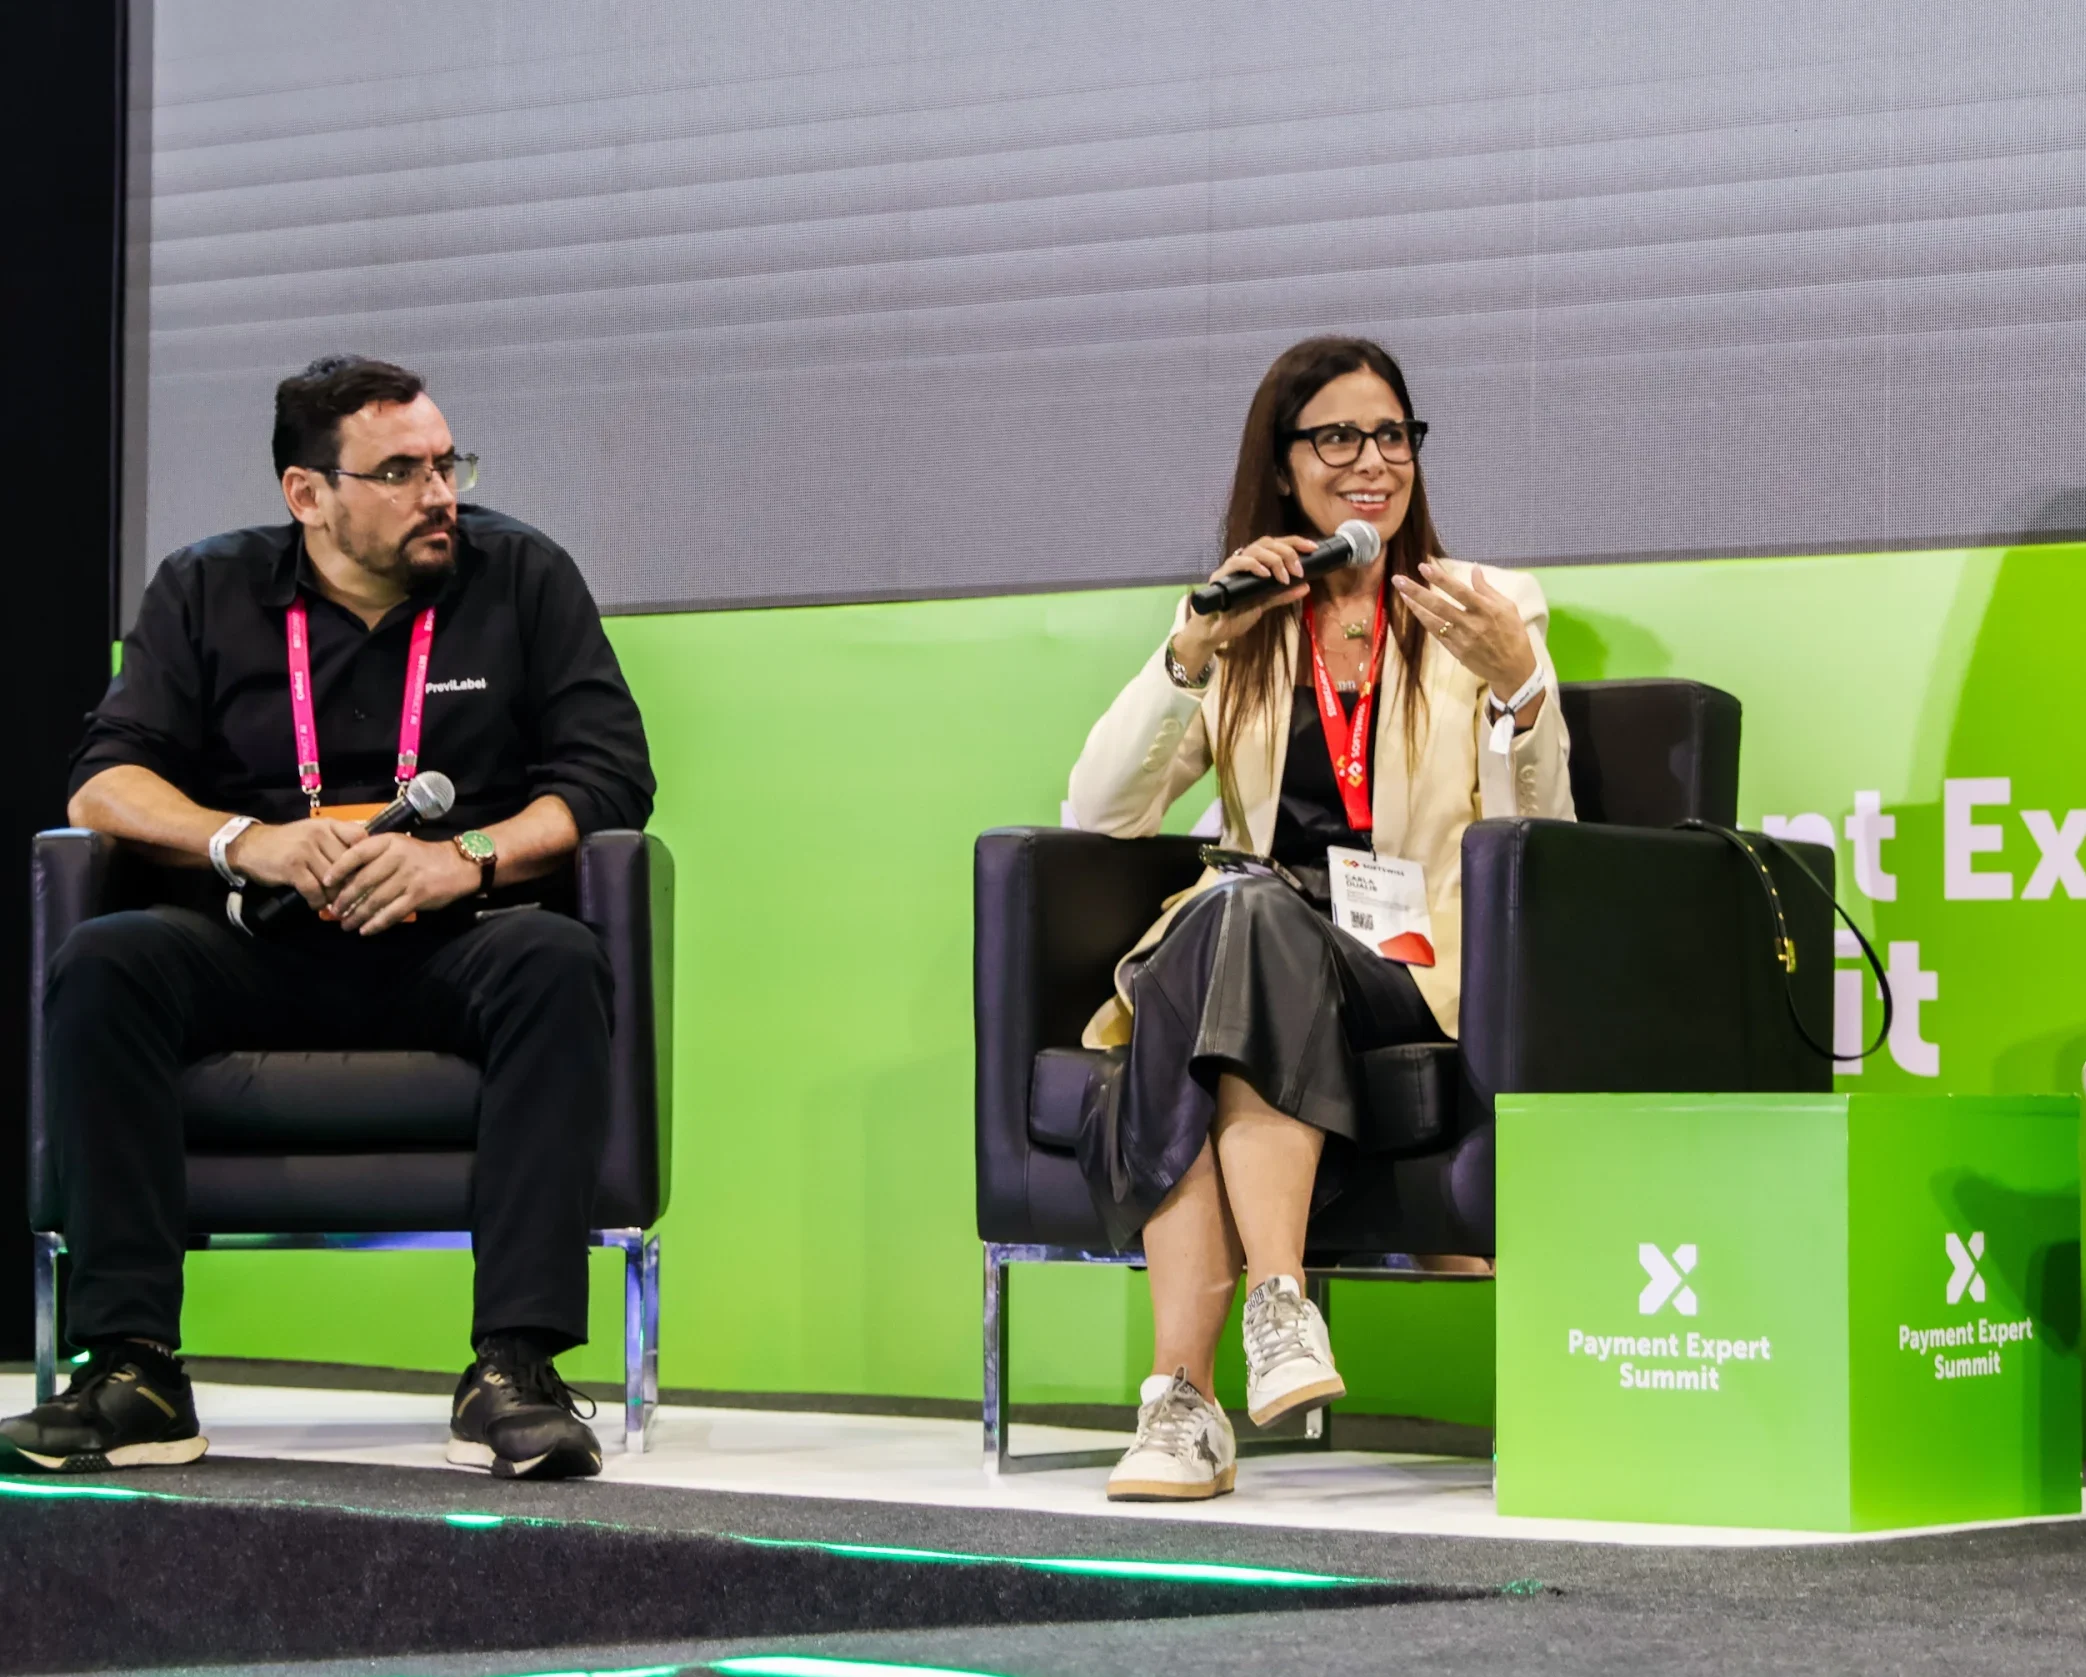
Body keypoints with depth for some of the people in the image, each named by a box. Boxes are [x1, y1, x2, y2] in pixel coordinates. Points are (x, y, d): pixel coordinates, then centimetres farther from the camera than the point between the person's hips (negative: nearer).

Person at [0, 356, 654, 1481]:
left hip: (455, 945, -1)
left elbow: (610, 775, 2)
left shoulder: (521, 576, 11)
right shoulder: (207, 592, 14)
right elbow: (107, 783, 5)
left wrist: (467, 857, -15)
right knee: (100, 965, -29)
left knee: (556, 964, -35)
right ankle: (130, 1372, -33)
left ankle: (514, 1372, -40)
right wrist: (245, 842, -14)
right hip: (257, 953, 1)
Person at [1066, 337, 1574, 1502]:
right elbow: (1101, 816, 5)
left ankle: (1184, 1395, -43)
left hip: (1422, 973, -2)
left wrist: (1519, 683, -16)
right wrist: (1195, 648, -6)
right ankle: (1278, 1313, -42)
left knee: (1252, 924, -34)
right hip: (1249, 953, 2)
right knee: (1236, 911, -35)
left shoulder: (1486, 612, 13)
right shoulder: (1233, 627, 20)